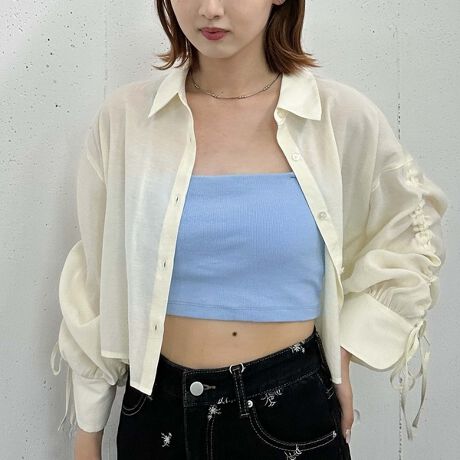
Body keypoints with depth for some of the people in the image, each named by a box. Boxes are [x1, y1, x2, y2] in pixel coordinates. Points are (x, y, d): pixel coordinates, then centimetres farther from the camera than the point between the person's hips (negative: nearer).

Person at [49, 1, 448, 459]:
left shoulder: (342, 117, -9)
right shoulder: (125, 116, -7)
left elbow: (411, 236, 8)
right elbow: (97, 279, 1)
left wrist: (344, 347, 0)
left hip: (292, 404, 0)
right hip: (157, 407, 1)